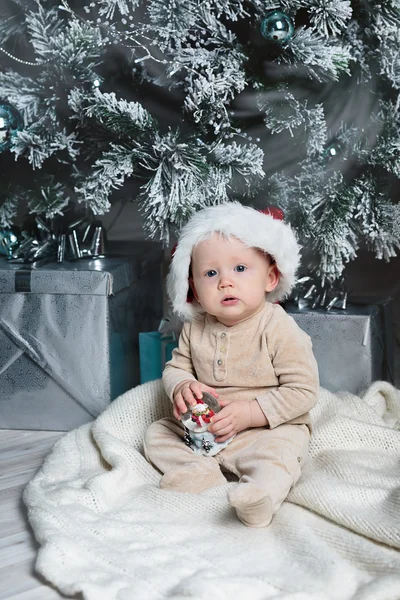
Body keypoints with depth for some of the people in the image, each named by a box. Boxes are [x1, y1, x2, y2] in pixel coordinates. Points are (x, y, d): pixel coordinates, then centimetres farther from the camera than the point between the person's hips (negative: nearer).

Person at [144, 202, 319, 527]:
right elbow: (175, 366, 11)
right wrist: (181, 387, -15)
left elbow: (303, 390, -18)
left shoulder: (279, 329, -17)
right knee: (157, 432, -3)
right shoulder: (196, 329, -1)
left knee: (278, 453, -34)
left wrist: (248, 413, -24)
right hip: (204, 429, 6)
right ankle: (200, 473, -19)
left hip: (270, 428, -6)